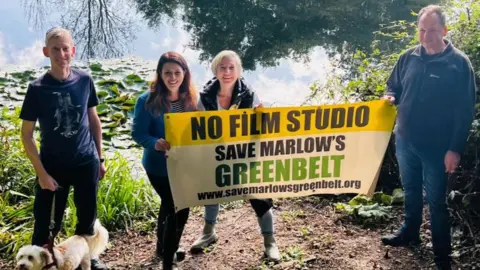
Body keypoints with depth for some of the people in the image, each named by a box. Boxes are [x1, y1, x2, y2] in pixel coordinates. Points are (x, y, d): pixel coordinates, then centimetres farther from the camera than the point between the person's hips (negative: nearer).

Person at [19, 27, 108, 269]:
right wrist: (41, 173, -11)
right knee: (46, 223, 5)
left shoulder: (84, 81, -3)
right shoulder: (37, 88, -11)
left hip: (86, 163, 3)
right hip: (53, 166, -2)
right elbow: (26, 134, -7)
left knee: (87, 217, 15)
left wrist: (100, 158, 8)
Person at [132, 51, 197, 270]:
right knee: (178, 208, -4)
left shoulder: (192, 98, -4)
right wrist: (155, 143, -35)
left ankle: (164, 248, 47)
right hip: (158, 166, -5)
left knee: (170, 206, 23)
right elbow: (138, 133, -16)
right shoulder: (147, 100, -17)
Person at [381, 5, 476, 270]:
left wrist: (455, 149, -15)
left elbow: (465, 111, -11)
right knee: (411, 191, 21)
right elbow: (394, 86, 15)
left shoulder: (459, 63, -11)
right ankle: (410, 232, 42)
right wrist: (390, 97, -10)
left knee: (436, 201, 6)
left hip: (437, 147, -4)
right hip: (405, 140, 4)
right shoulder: (408, 57, 1)